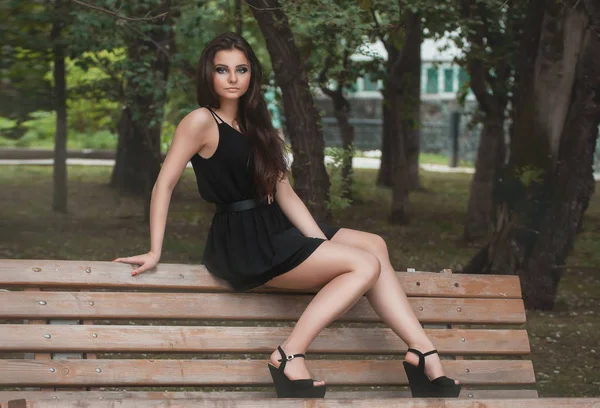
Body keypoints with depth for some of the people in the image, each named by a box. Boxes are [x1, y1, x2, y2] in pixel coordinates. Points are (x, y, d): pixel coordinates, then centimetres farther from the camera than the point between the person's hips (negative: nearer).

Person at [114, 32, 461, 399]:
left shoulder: (254, 126, 17)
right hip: (239, 242, -8)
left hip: (273, 230, 8)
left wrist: (323, 245, 1)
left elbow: (284, 194, 11)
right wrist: (155, 252, -16)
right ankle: (290, 357, -18)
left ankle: (423, 353, -6)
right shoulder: (202, 121, -9)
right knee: (365, 264, -14)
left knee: (374, 245, 1)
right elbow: (165, 183, -11)